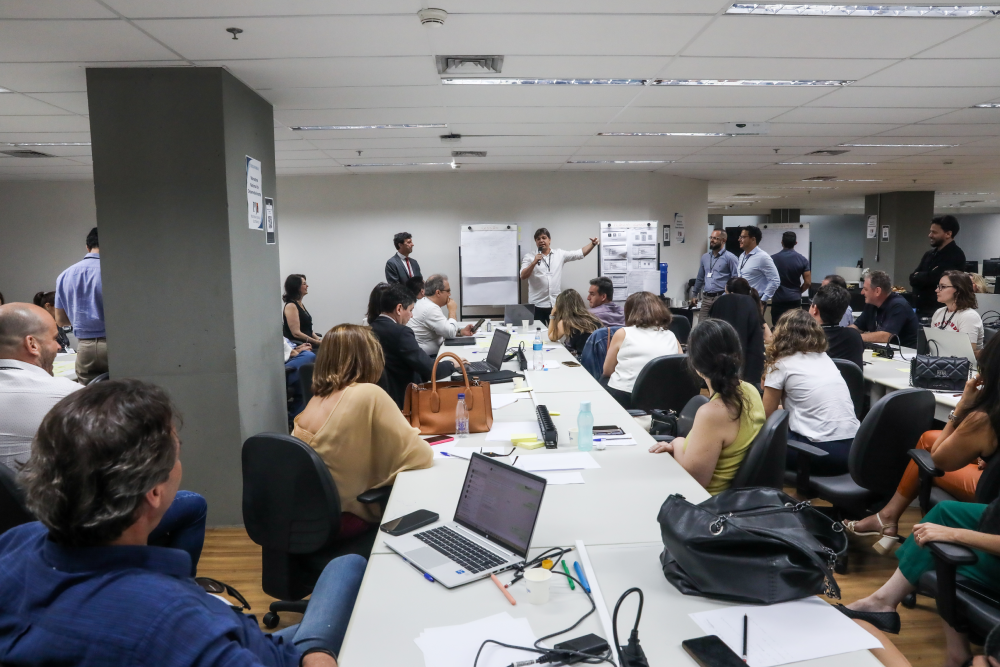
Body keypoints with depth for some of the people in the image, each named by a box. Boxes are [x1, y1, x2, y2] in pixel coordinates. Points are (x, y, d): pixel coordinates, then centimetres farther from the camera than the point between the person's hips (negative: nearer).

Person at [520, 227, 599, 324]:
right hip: (537, 305, -2)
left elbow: (580, 253, 8)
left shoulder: (560, 254, 9)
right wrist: (534, 263, -21)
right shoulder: (529, 257, 2)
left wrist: (592, 244, -6)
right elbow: (523, 276, -8)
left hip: (556, 304, 2)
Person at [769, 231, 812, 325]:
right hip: (795, 300, 1)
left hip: (778, 300, -1)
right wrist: (798, 292, 15)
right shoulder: (803, 260, -2)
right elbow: (808, 282, -3)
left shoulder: (772, 259, -5)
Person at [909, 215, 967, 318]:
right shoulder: (929, 254, 14)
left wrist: (918, 276, 0)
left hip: (940, 310, -7)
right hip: (921, 309, 7)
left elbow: (933, 278, -18)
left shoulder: (955, 256, -10)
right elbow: (913, 279, 7)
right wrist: (925, 277, -12)